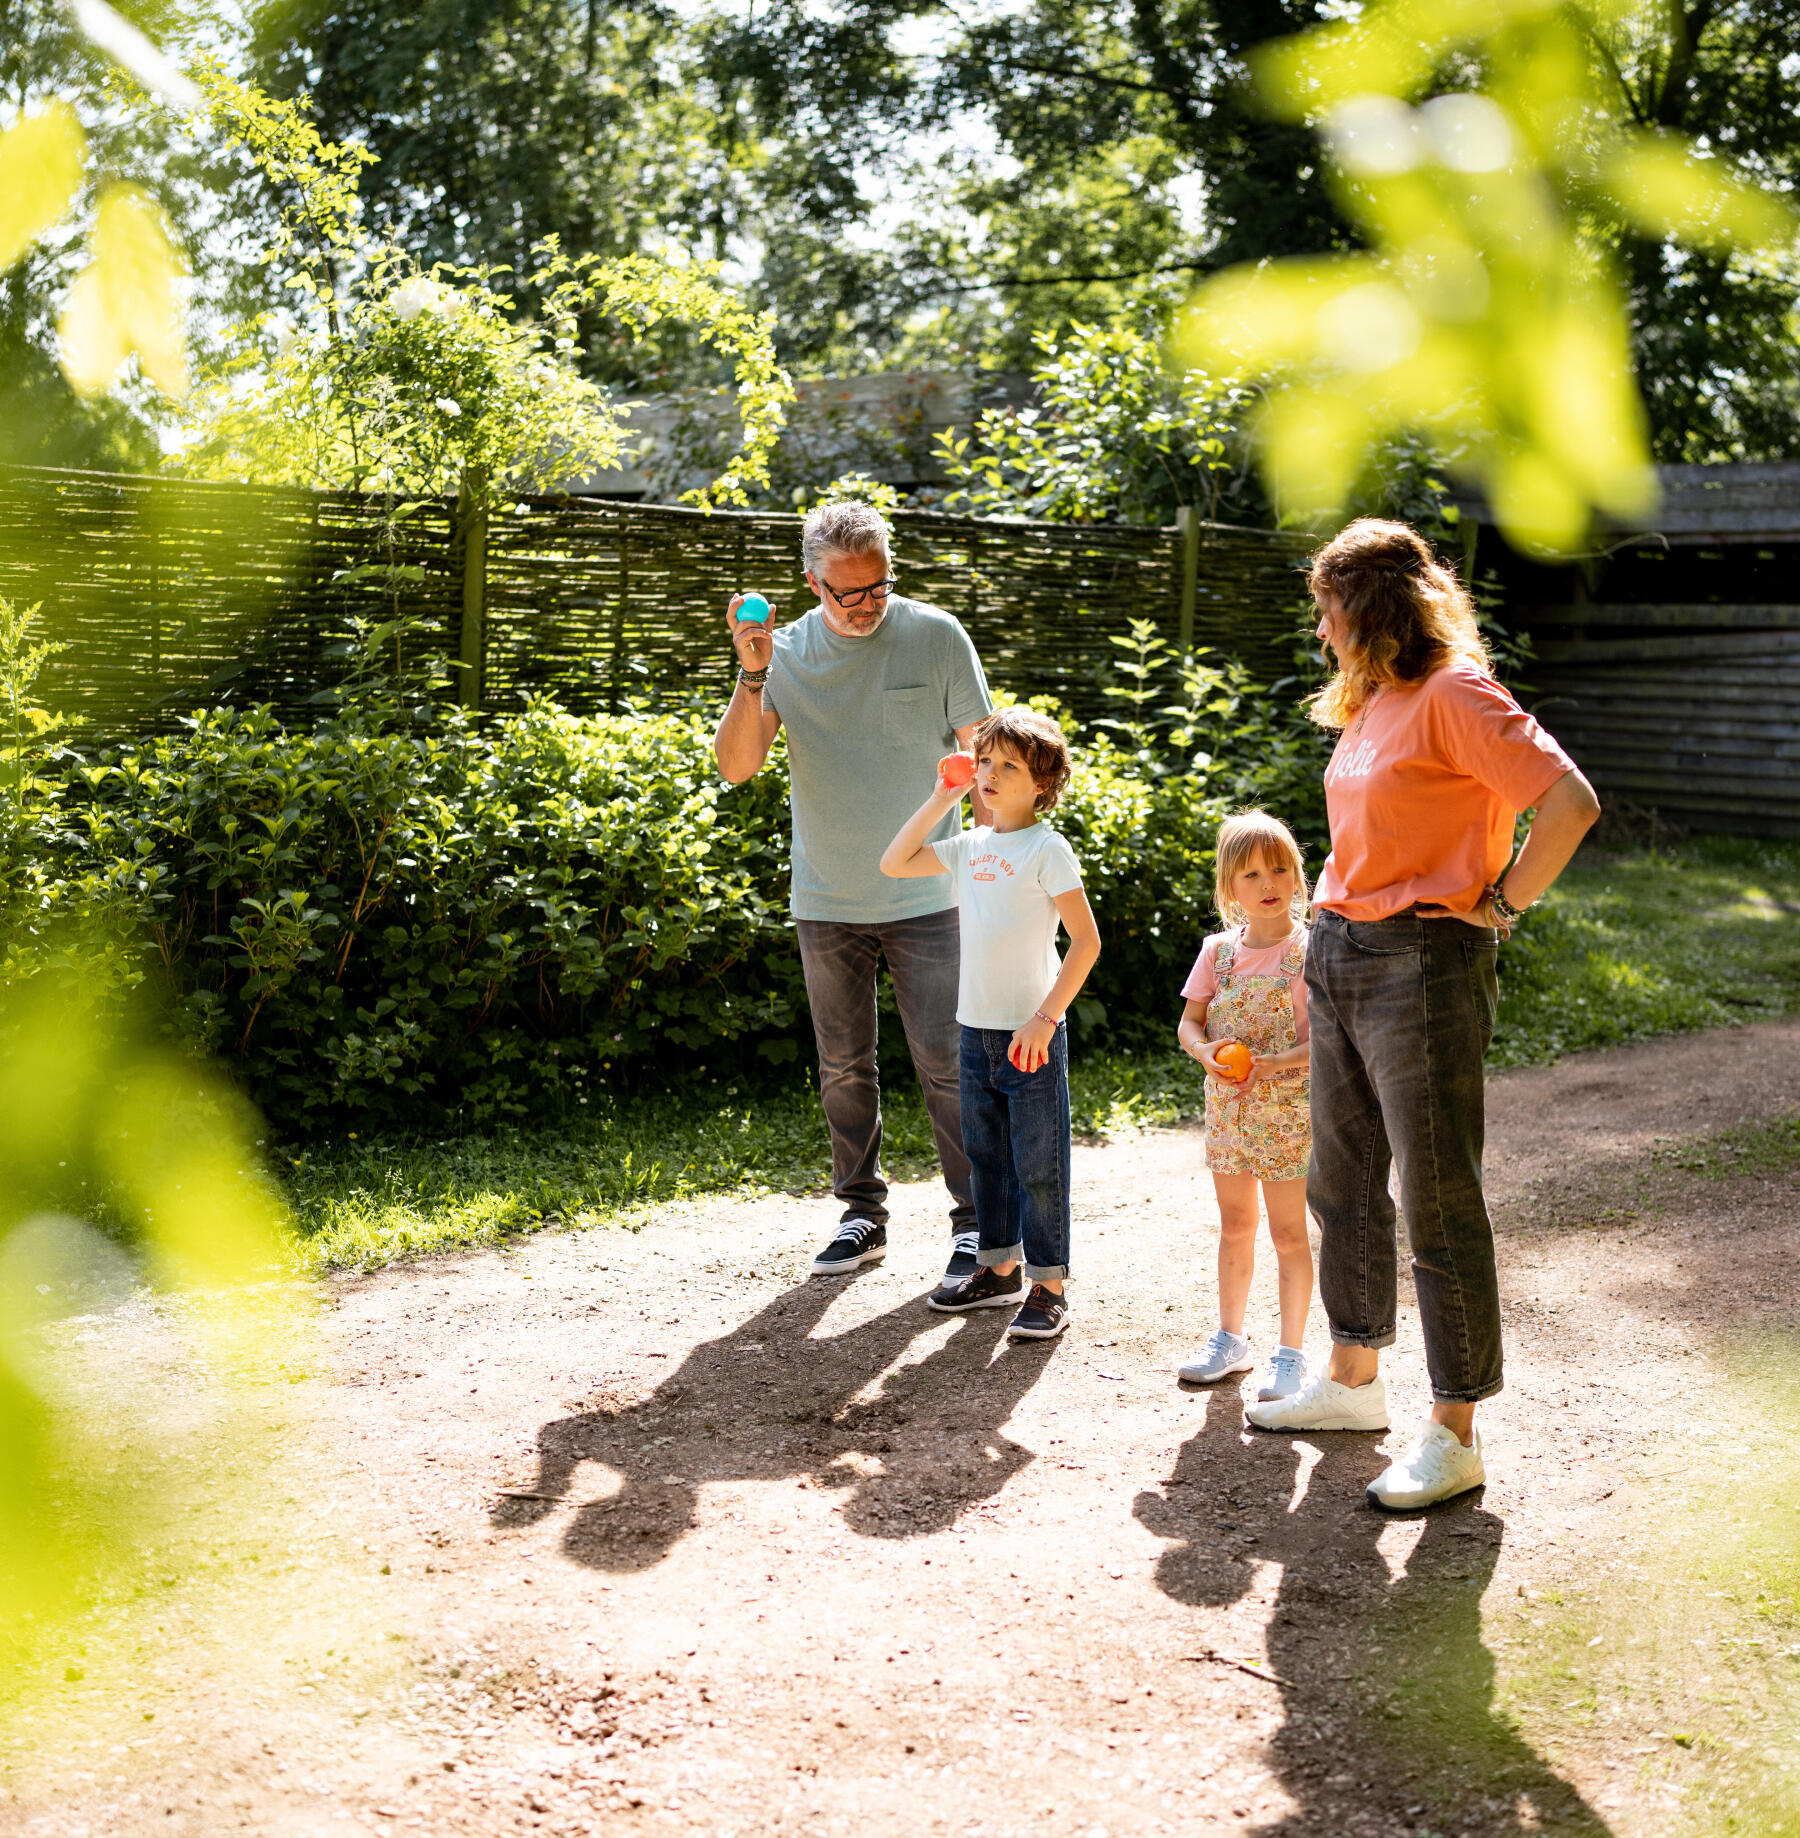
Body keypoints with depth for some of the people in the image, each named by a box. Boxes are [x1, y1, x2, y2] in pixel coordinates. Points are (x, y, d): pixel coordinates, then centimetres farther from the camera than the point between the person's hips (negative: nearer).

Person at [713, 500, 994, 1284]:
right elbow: (735, 765, -7)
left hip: (923, 896, -3)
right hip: (826, 902, 3)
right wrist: (751, 675, -20)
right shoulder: (787, 652, -1)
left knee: (946, 1063, -2)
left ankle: (975, 1221, 8)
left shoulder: (936, 637, -5)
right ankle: (862, 1215, 24)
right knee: (843, 1069, 12)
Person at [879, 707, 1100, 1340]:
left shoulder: (1047, 849, -10)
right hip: (976, 1027, 7)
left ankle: (1048, 1288, 7)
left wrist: (1045, 1018, -19)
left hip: (1031, 1032, -7)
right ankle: (999, 1269, 29)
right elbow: (894, 864, 14)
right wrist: (939, 800, 7)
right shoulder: (970, 847, 9)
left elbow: (1087, 939, -14)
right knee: (985, 1153, 16)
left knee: (1038, 1164, -1)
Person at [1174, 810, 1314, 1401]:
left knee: (1287, 1230, 0)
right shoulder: (1219, 950, 3)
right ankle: (1231, 1338, 28)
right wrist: (1206, 1052, -14)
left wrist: (1277, 1062, -26)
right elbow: (1188, 1023, 7)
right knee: (1234, 1225, 15)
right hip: (1226, 1104, 5)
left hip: (1286, 1108, -5)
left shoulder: (1308, 949, -10)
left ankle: (1290, 1353, 10)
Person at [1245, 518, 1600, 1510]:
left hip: (1424, 967, -9)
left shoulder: (1453, 695, -14)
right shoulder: (1368, 704, 14)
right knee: (1342, 1182, 18)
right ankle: (1353, 1378, 33)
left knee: (1438, 1203, -3)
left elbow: (1570, 802, -22)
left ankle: (1453, 1433, 5)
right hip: (1338, 960, 10)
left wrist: (1500, 905, -15)